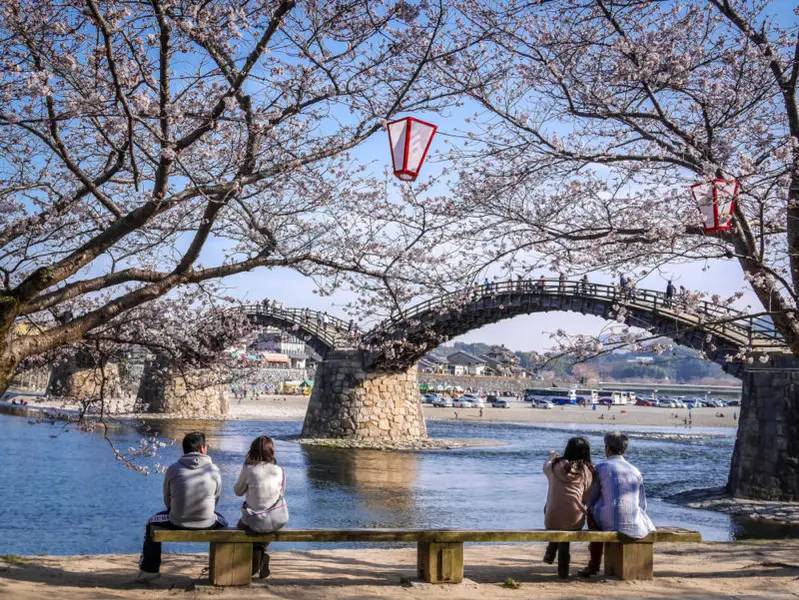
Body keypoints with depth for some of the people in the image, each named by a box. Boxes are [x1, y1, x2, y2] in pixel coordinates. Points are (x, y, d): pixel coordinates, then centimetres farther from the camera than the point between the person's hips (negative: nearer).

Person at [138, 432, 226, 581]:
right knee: (222, 522, 35)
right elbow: (216, 499, 4)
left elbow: (167, 500, 5)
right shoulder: (214, 470, -4)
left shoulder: (173, 469, -5)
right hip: (207, 523, 1)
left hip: (177, 523, 0)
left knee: (152, 523, 29)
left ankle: (148, 570, 30)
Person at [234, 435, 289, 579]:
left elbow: (238, 491, 4)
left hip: (256, 522, -2)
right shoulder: (279, 471, -5)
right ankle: (261, 552, 31)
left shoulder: (248, 470, -12)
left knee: (241, 524, 32)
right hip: (278, 521, 2)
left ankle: (254, 555, 24)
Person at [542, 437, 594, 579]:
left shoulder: (555, 465, 2)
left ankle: (551, 552, 32)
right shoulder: (586, 471, 0)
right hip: (575, 522, 0)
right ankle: (562, 567, 30)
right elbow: (587, 498, 3)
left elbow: (546, 467, 25)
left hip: (552, 521, 0)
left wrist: (551, 457, 46)